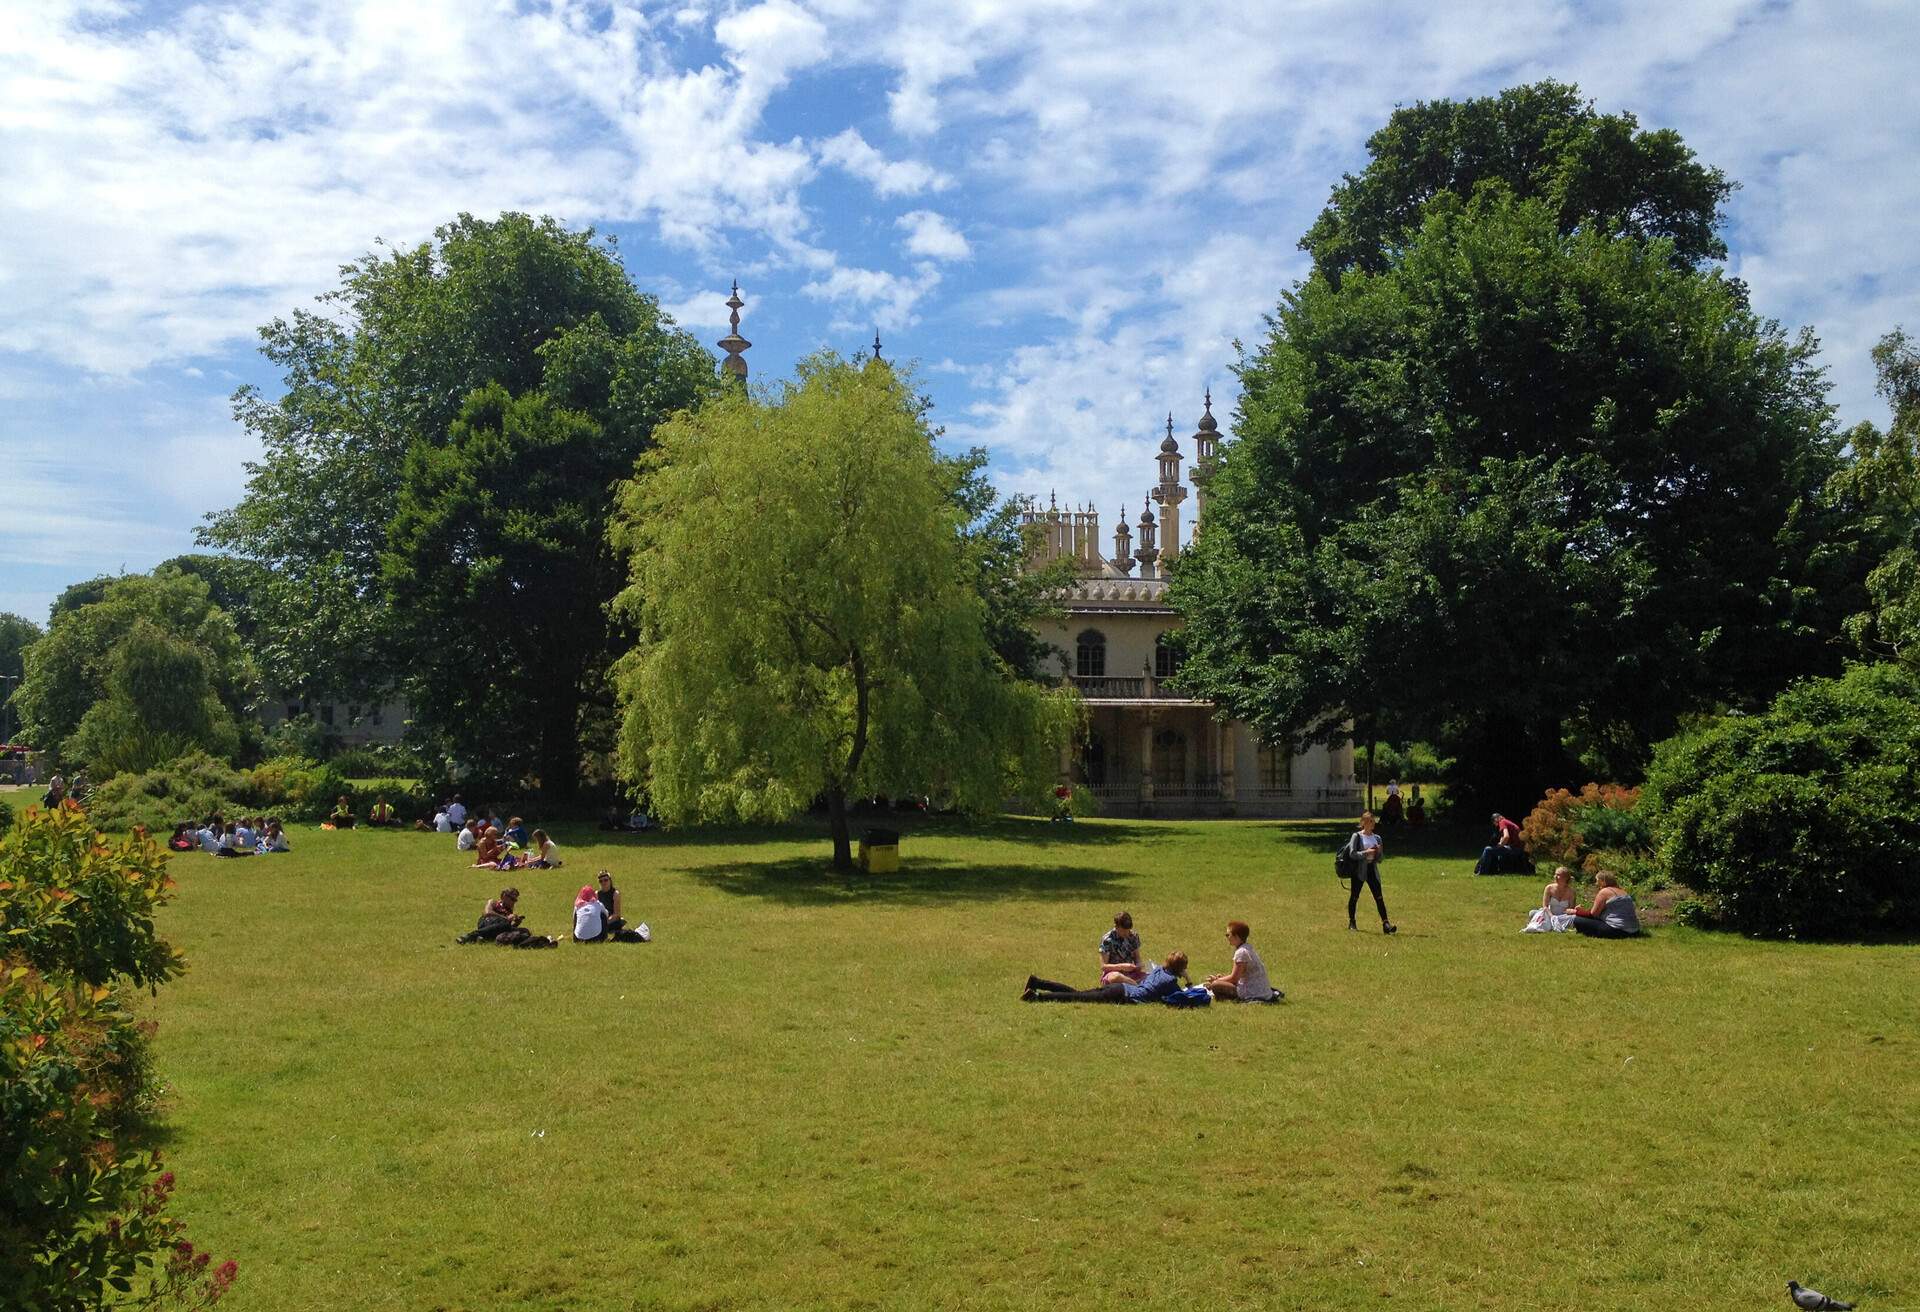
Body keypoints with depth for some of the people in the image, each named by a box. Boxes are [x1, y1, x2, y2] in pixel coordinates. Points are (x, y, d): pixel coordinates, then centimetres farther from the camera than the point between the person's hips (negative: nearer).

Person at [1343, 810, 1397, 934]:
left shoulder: (1377, 838, 12)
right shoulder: (1357, 836, -3)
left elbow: (1380, 859, 15)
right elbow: (1352, 853, -12)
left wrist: (1379, 852, -6)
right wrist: (1366, 852, -20)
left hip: (1372, 869, 4)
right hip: (1359, 870, -4)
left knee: (1379, 897, -6)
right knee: (1354, 897, 4)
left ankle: (1386, 924, -11)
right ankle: (1351, 922, 19)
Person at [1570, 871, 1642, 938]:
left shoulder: (1604, 892, -6)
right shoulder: (1623, 892, 20)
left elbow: (1593, 914, -3)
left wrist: (1577, 912, 13)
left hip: (1617, 931, -9)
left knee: (1577, 920, -11)